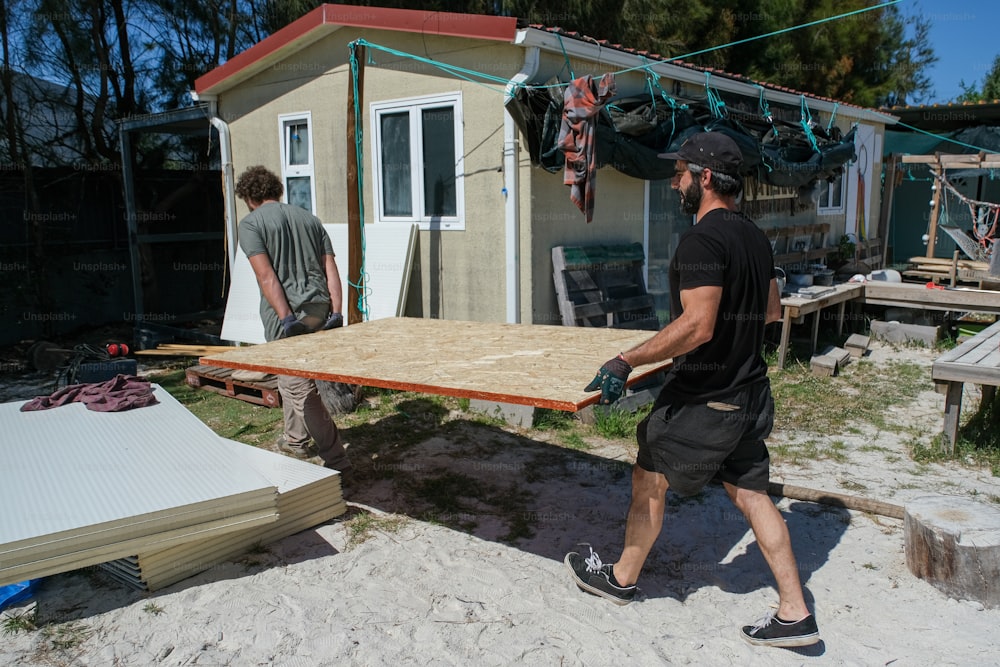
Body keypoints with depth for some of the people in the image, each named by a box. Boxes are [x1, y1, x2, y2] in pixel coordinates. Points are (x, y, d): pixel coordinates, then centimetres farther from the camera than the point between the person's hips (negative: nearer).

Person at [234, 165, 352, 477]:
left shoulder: (251, 224, -2)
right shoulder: (308, 217, 15)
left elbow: (267, 275, -14)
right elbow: (330, 268, 7)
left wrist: (288, 320, -17)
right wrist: (336, 313, 4)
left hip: (287, 314, -7)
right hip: (320, 309, 7)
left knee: (300, 389, -2)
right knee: (293, 377, 25)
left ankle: (336, 460, -4)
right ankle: (295, 439, 40)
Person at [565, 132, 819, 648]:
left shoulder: (703, 239, -21)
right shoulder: (754, 236, 9)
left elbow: (697, 326, -30)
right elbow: (771, 310, 19)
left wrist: (626, 362, -30)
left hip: (704, 400, -8)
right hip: (749, 393, 9)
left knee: (649, 479, 11)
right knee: (750, 493, 15)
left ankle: (622, 579, 30)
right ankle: (795, 615, 20)